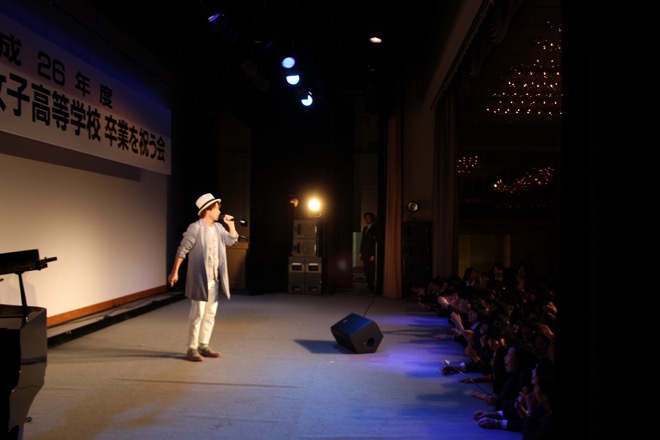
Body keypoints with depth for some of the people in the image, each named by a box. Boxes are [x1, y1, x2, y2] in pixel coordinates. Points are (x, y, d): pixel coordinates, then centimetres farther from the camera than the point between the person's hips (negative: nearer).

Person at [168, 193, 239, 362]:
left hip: (214, 280, 7)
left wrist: (230, 224, 0)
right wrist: (174, 272, -17)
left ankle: (204, 346, 21)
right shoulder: (195, 228, -12)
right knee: (197, 314, -4)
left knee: (210, 314, 11)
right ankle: (191, 349, 4)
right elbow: (182, 250, -13)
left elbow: (232, 241, 13)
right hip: (200, 279, -7)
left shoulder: (218, 227, 9)